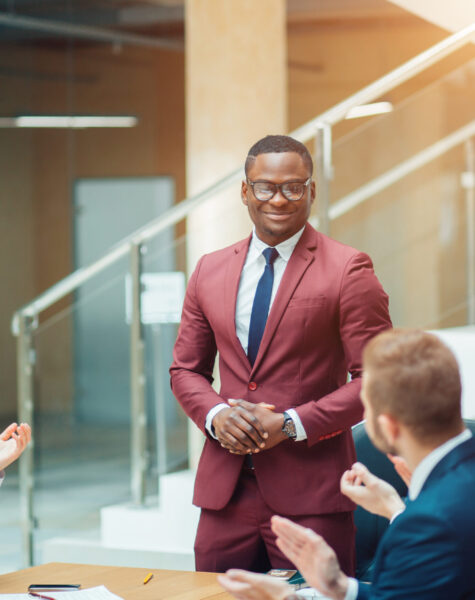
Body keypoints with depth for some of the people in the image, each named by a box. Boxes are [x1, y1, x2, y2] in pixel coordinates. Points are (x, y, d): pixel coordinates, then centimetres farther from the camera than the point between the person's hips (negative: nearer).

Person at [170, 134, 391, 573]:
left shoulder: (348, 270, -4)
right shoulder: (210, 271, 11)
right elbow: (186, 369, 17)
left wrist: (291, 424, -14)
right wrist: (215, 414, -4)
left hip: (309, 493, -4)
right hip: (225, 490, 4)